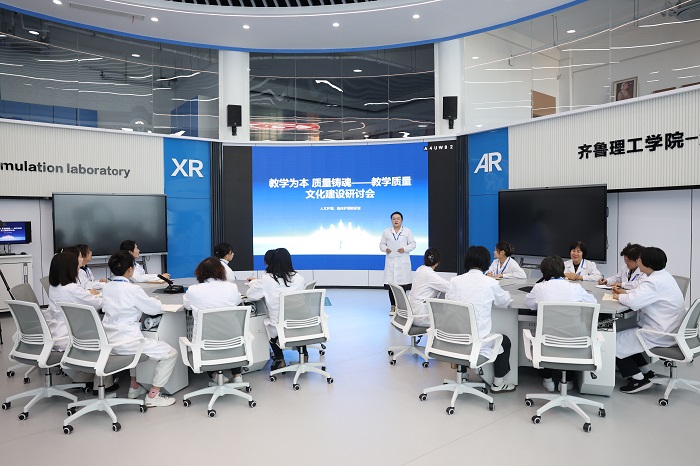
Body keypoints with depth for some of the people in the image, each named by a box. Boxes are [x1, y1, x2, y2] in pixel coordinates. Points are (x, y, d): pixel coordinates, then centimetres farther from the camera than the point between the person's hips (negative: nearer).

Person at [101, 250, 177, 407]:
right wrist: (151, 300, 15)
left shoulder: (106, 288, 5)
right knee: (170, 353, 2)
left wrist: (145, 302, 13)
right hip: (126, 342, -9)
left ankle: (134, 387, 41)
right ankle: (153, 396, 4)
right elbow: (156, 308, -6)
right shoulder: (132, 289, -17)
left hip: (109, 341, 9)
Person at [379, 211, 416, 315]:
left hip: (403, 261, -1)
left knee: (403, 285, -2)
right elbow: (382, 244, 11)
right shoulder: (386, 232, 9)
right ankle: (393, 306, 8)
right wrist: (385, 249, -10)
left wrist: (405, 249, -12)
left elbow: (412, 244, 5)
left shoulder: (407, 231, 7)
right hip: (390, 261, 1)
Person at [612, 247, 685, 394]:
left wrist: (620, 297, -14)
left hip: (659, 335, -10)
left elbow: (634, 302, -34)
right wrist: (625, 292, 7)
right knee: (626, 336, 21)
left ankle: (638, 379, 3)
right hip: (668, 329, 10)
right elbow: (642, 293, 21)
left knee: (616, 342, -4)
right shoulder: (663, 276, 8)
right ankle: (645, 371, 25)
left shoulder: (655, 282, -25)